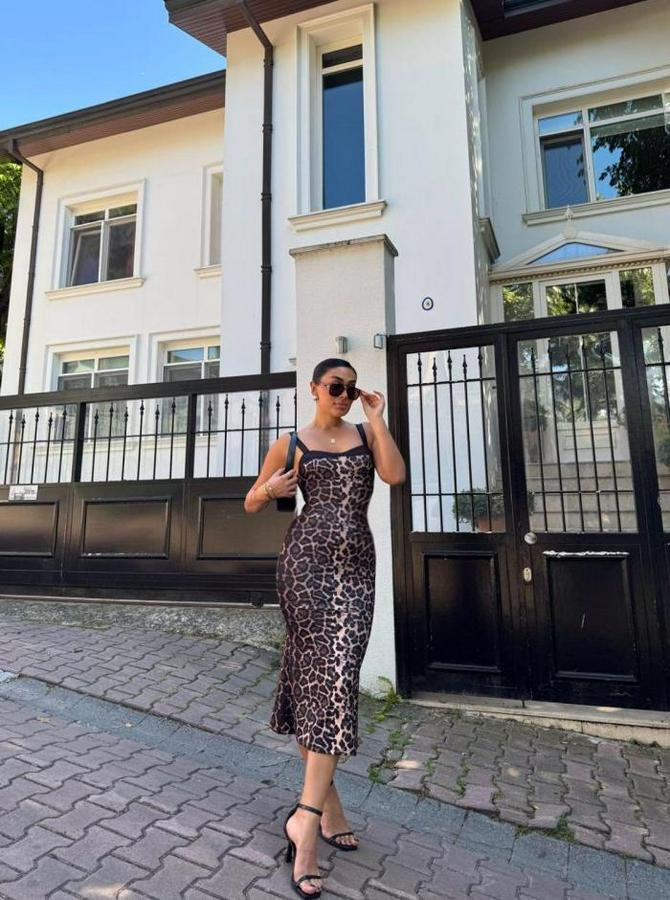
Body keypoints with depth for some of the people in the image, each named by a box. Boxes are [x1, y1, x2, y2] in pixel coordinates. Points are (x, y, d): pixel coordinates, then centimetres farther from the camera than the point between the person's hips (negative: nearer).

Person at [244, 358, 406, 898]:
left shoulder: (366, 434, 14)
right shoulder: (291, 444, 7)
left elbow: (396, 475, -6)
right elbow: (251, 503, 13)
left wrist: (377, 418, -1)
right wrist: (272, 490, -9)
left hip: (356, 563, 3)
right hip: (306, 559, -2)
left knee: (333, 671, -2)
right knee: (325, 671, -4)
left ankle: (307, 814, 8)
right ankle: (324, 799, 14)